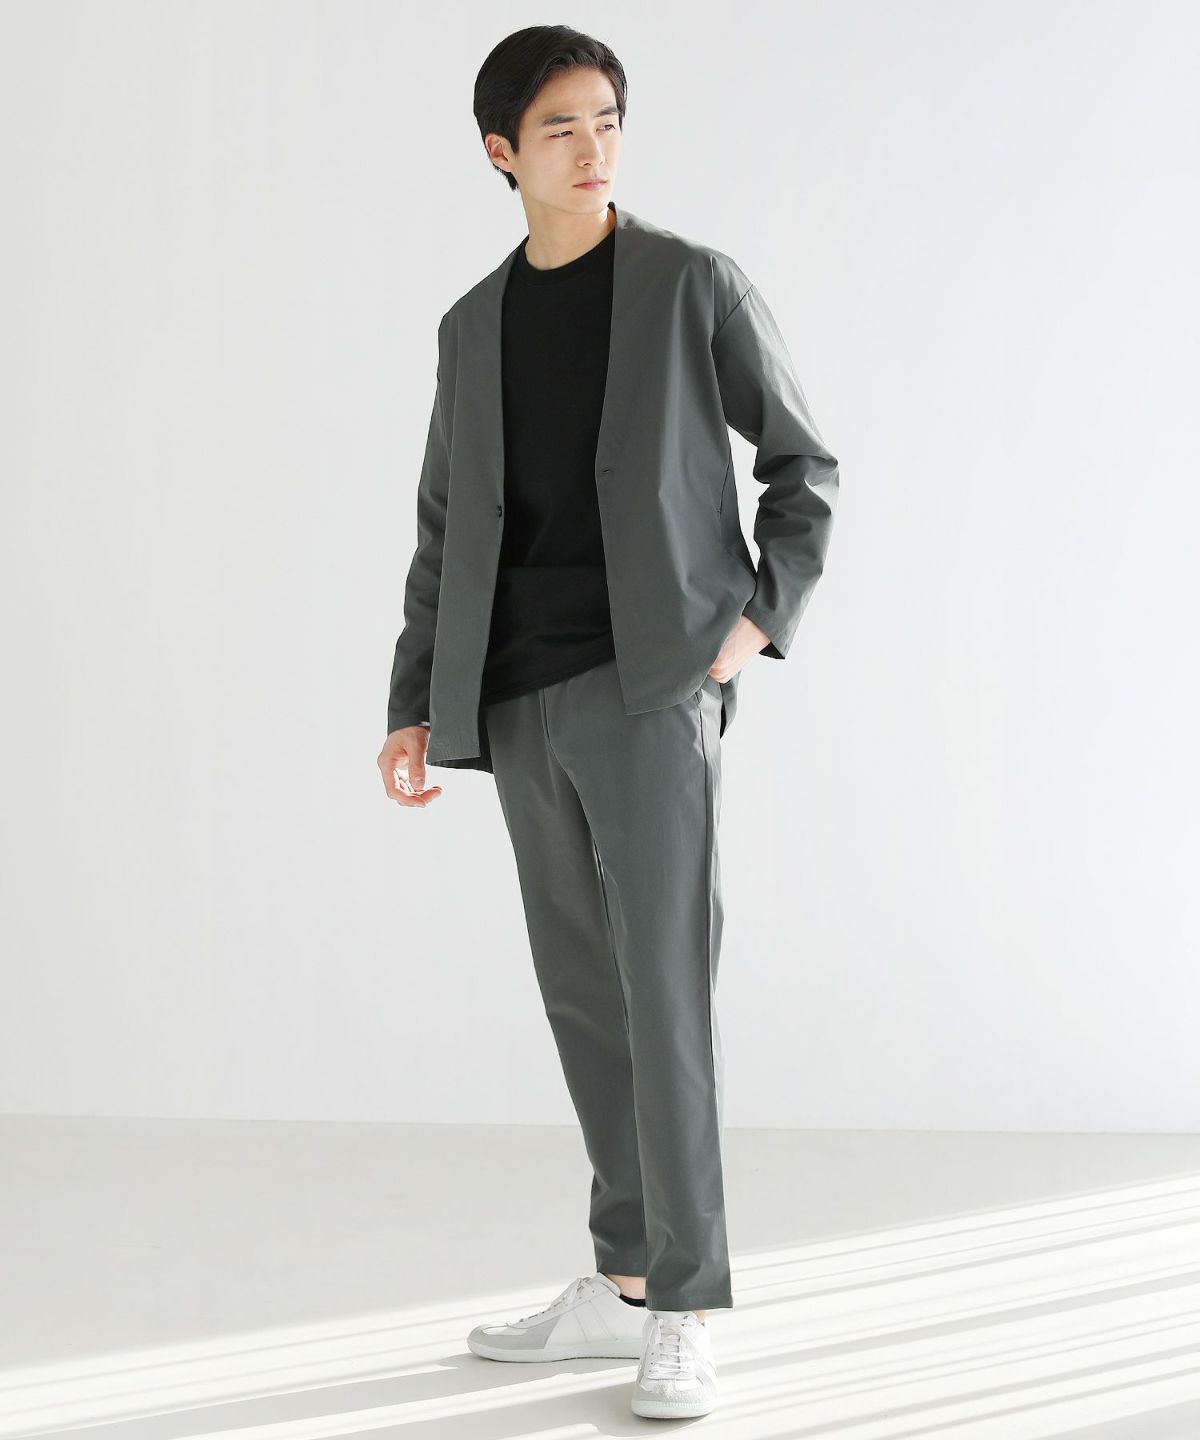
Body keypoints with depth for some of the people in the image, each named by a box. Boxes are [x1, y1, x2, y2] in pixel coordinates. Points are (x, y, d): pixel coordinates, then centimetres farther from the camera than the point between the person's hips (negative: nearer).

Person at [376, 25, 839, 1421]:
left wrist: (759, 618, -8)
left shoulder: (694, 283, 2)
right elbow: (445, 532, 16)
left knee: (664, 984, -11)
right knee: (584, 991, 10)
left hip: (654, 683, -5)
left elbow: (804, 467, 6)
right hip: (526, 702, 5)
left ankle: (682, 1317, -6)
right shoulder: (474, 327, 15)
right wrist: (415, 709, 8)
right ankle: (622, 1280, 20)